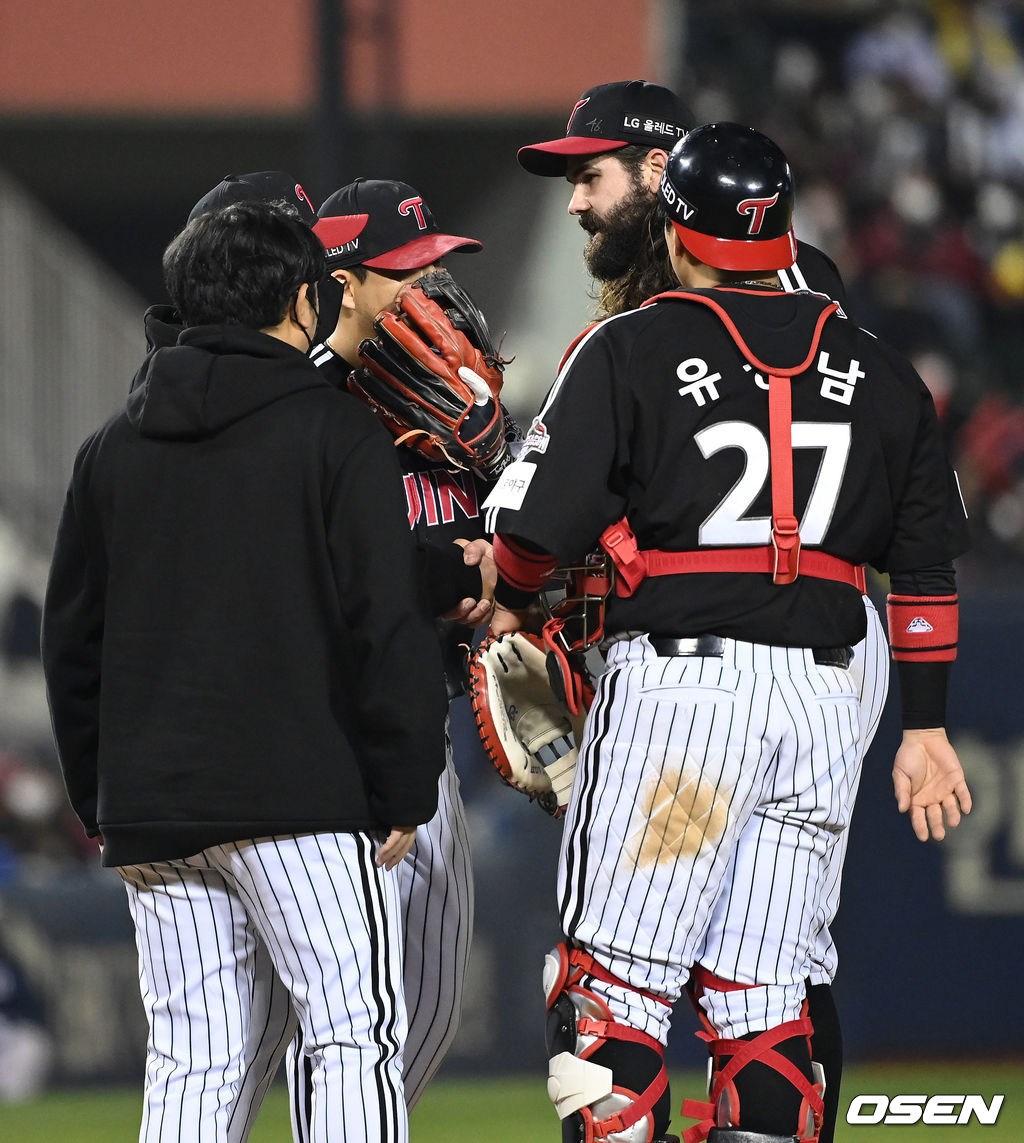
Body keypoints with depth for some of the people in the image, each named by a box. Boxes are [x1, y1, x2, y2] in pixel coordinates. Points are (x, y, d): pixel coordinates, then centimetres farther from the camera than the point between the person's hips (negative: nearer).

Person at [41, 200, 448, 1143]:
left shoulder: (113, 449, 14)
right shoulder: (338, 434, -3)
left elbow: (72, 640, 17)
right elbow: (390, 628, -8)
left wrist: (98, 801, 23)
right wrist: (404, 795, -4)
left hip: (150, 816, 5)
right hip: (302, 799, -5)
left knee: (188, 1063, 7)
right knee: (357, 1034, -5)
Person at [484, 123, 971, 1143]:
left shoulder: (630, 351, -2)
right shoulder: (875, 371, 12)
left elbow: (540, 522, -5)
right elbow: (926, 565, 13)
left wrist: (505, 602, 16)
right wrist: (925, 728, 18)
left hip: (677, 681, -5)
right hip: (824, 698, 5)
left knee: (611, 986, -3)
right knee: (762, 995, 9)